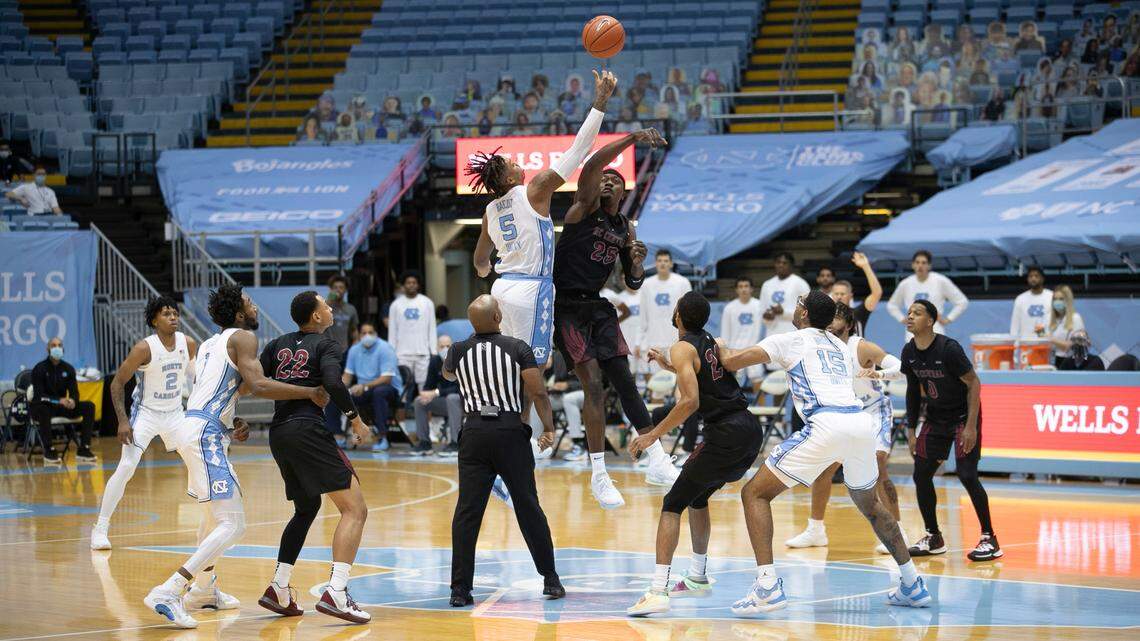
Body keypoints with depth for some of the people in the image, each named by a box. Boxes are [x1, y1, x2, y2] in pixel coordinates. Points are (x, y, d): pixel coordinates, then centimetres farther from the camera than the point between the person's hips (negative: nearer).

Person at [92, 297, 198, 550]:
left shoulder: (188, 344, -6)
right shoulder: (144, 348, -20)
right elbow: (117, 383, -14)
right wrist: (123, 421, -20)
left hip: (175, 413, 5)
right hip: (146, 414, -5)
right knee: (126, 467, -17)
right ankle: (100, 528, -9)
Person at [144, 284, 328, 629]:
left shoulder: (209, 344, 23)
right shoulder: (242, 337, -4)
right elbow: (258, 385, -18)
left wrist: (230, 425, 15)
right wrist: (311, 392, -13)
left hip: (193, 428, 10)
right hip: (206, 433, -10)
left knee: (217, 513, 30)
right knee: (233, 525, -14)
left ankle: (204, 585, 40)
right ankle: (167, 593, -24)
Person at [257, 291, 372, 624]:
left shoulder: (279, 344, 19)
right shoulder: (326, 344, 1)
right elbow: (333, 383, -16)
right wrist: (355, 418, -4)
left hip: (278, 434, 8)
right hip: (309, 431, -8)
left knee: (306, 508, 27)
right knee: (354, 509, -7)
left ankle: (278, 590, 19)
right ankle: (335, 593, -22)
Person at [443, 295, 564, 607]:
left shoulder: (458, 351, 3)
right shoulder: (518, 348, -4)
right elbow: (538, 392, -8)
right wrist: (549, 428, 2)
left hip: (474, 433, 1)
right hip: (511, 432, -1)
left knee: (467, 511, 1)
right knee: (528, 508, 9)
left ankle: (460, 589, -5)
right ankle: (551, 580, 16)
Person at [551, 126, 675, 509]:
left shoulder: (626, 229, 13)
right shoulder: (586, 208, -4)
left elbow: (633, 284, 17)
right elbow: (590, 166, -24)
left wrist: (637, 260, -5)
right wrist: (632, 138, -31)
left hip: (598, 306, 6)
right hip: (567, 306, -6)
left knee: (625, 382, 3)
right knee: (594, 384, -13)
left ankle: (658, 463, 6)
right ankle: (598, 477, -9)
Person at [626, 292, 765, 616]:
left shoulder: (683, 348, -7)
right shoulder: (713, 343, 17)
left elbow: (690, 401, -20)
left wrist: (653, 435, -15)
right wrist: (669, 366, 40)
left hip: (726, 435, -8)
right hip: (751, 430, 8)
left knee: (673, 504, -5)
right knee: (697, 496, 27)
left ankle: (658, 591, -16)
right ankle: (697, 578, 34)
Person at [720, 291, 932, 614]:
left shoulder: (791, 340, 14)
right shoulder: (842, 348, 31)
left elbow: (731, 361, 9)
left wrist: (720, 349, 29)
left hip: (826, 424, -6)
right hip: (862, 423, 6)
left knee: (755, 493, 1)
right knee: (869, 504, 31)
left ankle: (767, 585, -14)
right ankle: (913, 584, 30)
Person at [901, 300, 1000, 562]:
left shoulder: (949, 348, -23)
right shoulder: (910, 352, -3)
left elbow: (974, 383, -19)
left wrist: (971, 426, -23)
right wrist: (911, 428, 10)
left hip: (963, 415, -7)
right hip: (935, 417, 7)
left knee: (966, 475, -15)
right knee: (921, 474, 1)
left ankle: (989, 540, -4)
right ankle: (933, 538, 15)